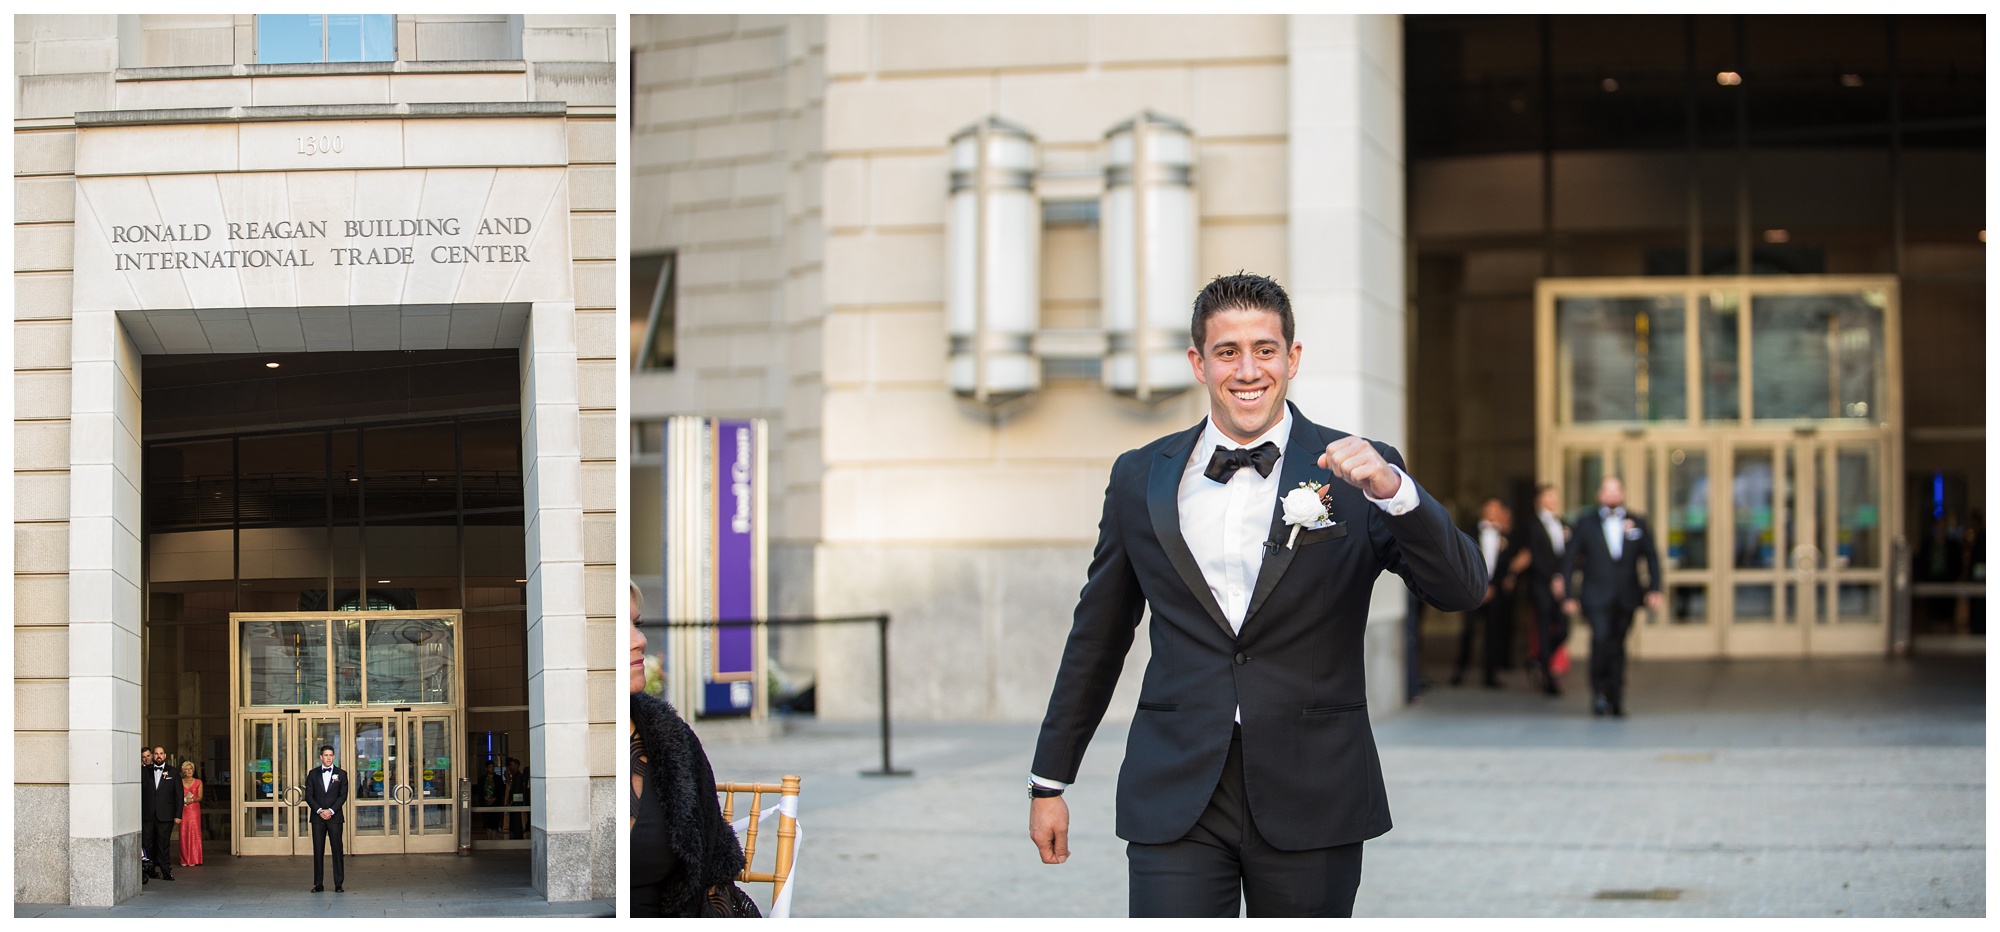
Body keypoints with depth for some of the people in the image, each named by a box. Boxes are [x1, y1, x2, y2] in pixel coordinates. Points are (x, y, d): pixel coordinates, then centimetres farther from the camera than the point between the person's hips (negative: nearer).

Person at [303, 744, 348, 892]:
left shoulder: (341, 774, 7)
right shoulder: (313, 774, 9)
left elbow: (343, 795, 1)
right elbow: (308, 795, 4)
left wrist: (331, 811, -11)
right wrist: (319, 811, -10)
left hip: (335, 817, -1)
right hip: (318, 817, 1)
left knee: (337, 850, -3)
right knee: (318, 851, 0)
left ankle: (339, 884, 0)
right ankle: (318, 884, 4)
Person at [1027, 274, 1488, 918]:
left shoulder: (1355, 474, 1)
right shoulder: (1140, 478, 8)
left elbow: (1464, 590, -10)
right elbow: (1097, 636, 15)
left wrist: (1393, 490, -27)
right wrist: (1049, 779, 17)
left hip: (1310, 803, -1)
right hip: (1175, 800, 1)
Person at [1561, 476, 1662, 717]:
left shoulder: (1637, 523, 11)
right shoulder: (1586, 524, 7)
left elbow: (1651, 557, 10)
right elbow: (1570, 559, 8)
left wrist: (1654, 588, -3)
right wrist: (1569, 593, 2)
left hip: (1626, 598, 2)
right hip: (1596, 597, -2)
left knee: (1617, 646, 5)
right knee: (1601, 638, -21)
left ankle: (1615, 700, 16)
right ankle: (1599, 691, -9)